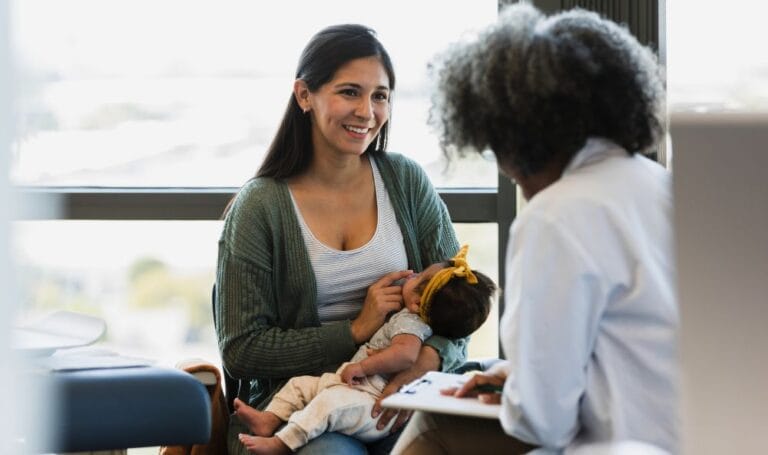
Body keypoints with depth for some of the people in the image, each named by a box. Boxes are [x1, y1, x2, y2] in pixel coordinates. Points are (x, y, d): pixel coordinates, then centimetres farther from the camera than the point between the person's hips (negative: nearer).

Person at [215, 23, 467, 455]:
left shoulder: (407, 180, 7)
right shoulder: (258, 206, -3)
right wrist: (355, 331, -12)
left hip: (396, 401, 3)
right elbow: (240, 351, -4)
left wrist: (427, 362, -17)